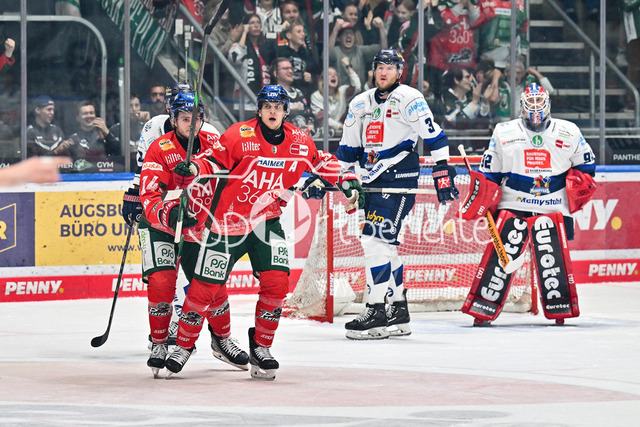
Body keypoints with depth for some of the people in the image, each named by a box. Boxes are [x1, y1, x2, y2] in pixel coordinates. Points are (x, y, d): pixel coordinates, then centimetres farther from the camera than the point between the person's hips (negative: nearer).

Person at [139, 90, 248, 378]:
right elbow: (149, 195, -26)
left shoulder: (213, 144, -6)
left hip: (198, 227, 4)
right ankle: (159, 344, -4)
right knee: (161, 282, -19)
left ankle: (222, 340, 27)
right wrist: (170, 213, -44)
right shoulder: (160, 150, -19)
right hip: (160, 226, -4)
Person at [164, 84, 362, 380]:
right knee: (205, 286, -3)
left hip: (267, 221, 3)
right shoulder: (239, 136, -12)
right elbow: (214, 162, -9)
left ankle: (260, 347, 7)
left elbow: (321, 161, 16)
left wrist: (347, 181, 5)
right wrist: (194, 168, -28)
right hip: (229, 220, -3)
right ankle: (184, 345, 13)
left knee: (276, 283, -11)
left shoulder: (299, 142, 0)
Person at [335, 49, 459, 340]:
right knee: (385, 244, 9)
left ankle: (376, 312, -14)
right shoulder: (360, 104, 16)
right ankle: (398, 312, 16)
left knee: (376, 240, -15)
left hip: (400, 178, -7)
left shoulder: (409, 98, -6)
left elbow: (433, 135, -11)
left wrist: (443, 171, -16)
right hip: (373, 181, 7)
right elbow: (348, 149, 24)